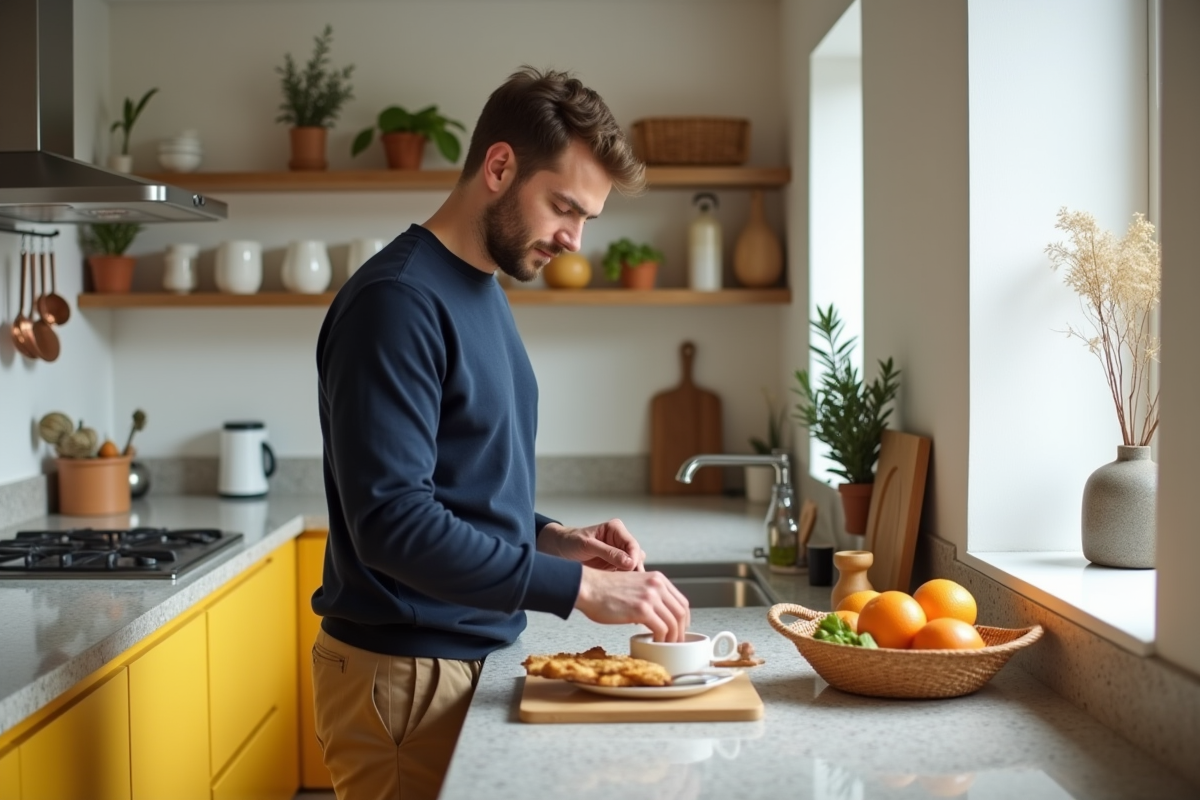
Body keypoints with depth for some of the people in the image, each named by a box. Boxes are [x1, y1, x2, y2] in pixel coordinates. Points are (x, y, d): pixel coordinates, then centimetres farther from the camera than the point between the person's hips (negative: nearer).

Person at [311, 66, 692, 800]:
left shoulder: (482, 292, 10)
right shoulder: (398, 300, -19)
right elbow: (392, 520, -27)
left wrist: (553, 539, 2)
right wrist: (577, 586, -26)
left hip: (470, 656, 9)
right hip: (406, 676, -9)